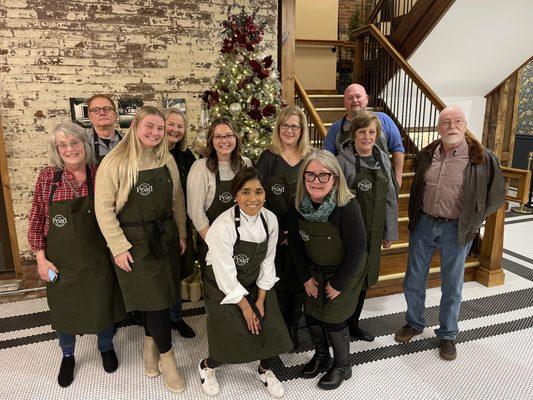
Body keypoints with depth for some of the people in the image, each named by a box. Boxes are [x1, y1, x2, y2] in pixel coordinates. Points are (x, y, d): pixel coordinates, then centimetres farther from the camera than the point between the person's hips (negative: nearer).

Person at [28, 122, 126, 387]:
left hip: (98, 260, 0)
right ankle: (68, 356, 45)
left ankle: (106, 347, 44)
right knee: (64, 309, 18)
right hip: (61, 262, 1)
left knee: (104, 305, 15)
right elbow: (36, 221, -1)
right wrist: (41, 259, -4)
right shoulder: (48, 177, -7)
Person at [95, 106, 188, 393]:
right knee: (155, 297, 0)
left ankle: (150, 345, 37)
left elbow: (177, 200, 9)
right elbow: (103, 208, -11)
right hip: (135, 241, -4)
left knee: (157, 295, 14)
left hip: (166, 237, 5)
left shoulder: (167, 160, 3)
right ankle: (166, 357, 19)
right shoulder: (115, 162, -12)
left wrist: (181, 234, 9)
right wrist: (119, 247, -13)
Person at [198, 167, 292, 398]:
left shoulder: (270, 219, -12)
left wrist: (260, 300, -3)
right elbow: (226, 274, -22)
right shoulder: (223, 226, -28)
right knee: (232, 341, -2)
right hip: (224, 288, -4)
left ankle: (265, 371, 35)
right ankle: (207, 366, 35)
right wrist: (246, 307, -12)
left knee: (273, 332, 1)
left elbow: (267, 261, -3)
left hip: (256, 284, 5)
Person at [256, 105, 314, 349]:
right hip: (274, 235, -2)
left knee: (299, 283, 13)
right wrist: (277, 233, -12)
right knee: (277, 283, 6)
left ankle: (293, 327, 33)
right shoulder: (268, 158, -2)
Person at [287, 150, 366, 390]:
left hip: (345, 273, -4)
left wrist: (338, 284, -14)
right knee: (311, 315, 10)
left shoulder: (348, 208, -30)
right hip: (315, 271, 5)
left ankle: (342, 367, 30)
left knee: (333, 320, 0)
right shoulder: (298, 206, -15)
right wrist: (306, 277, -1)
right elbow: (295, 244, -2)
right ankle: (321, 356, 40)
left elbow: (357, 250, -22)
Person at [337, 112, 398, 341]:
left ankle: (353, 323, 37)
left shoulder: (382, 159, 4)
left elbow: (390, 198, 8)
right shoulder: (343, 161, -13)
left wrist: (390, 232, 9)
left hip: (374, 232, 6)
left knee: (365, 279, 17)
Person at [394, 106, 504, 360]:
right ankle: (414, 323, 35)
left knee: (452, 286, 11)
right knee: (413, 280, 13)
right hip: (423, 224, 3)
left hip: (455, 230, -3)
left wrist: (471, 222, -1)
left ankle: (447, 335, 32)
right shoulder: (427, 155, 2)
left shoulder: (482, 158, -9)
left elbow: (496, 196, 0)